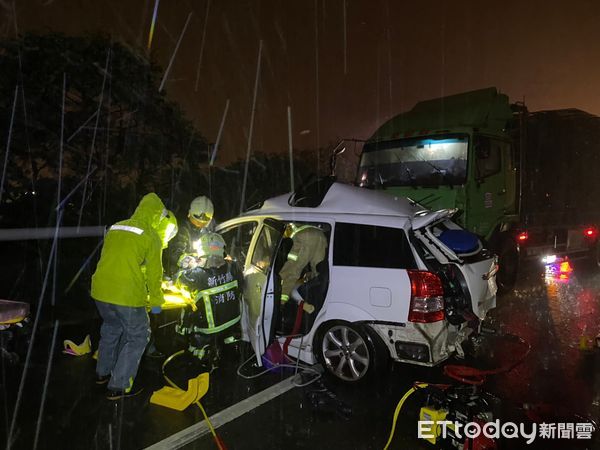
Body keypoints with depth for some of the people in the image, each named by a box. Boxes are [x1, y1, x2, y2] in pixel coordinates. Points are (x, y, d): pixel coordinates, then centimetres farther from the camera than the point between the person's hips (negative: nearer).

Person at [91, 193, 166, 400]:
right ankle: (118, 386, 11)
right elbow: (154, 273, -5)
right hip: (128, 296, -7)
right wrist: (156, 301, 5)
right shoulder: (151, 237, -7)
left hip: (100, 290, 7)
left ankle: (103, 372, 44)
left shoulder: (114, 228, 12)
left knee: (111, 328, 29)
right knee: (137, 337, 10)